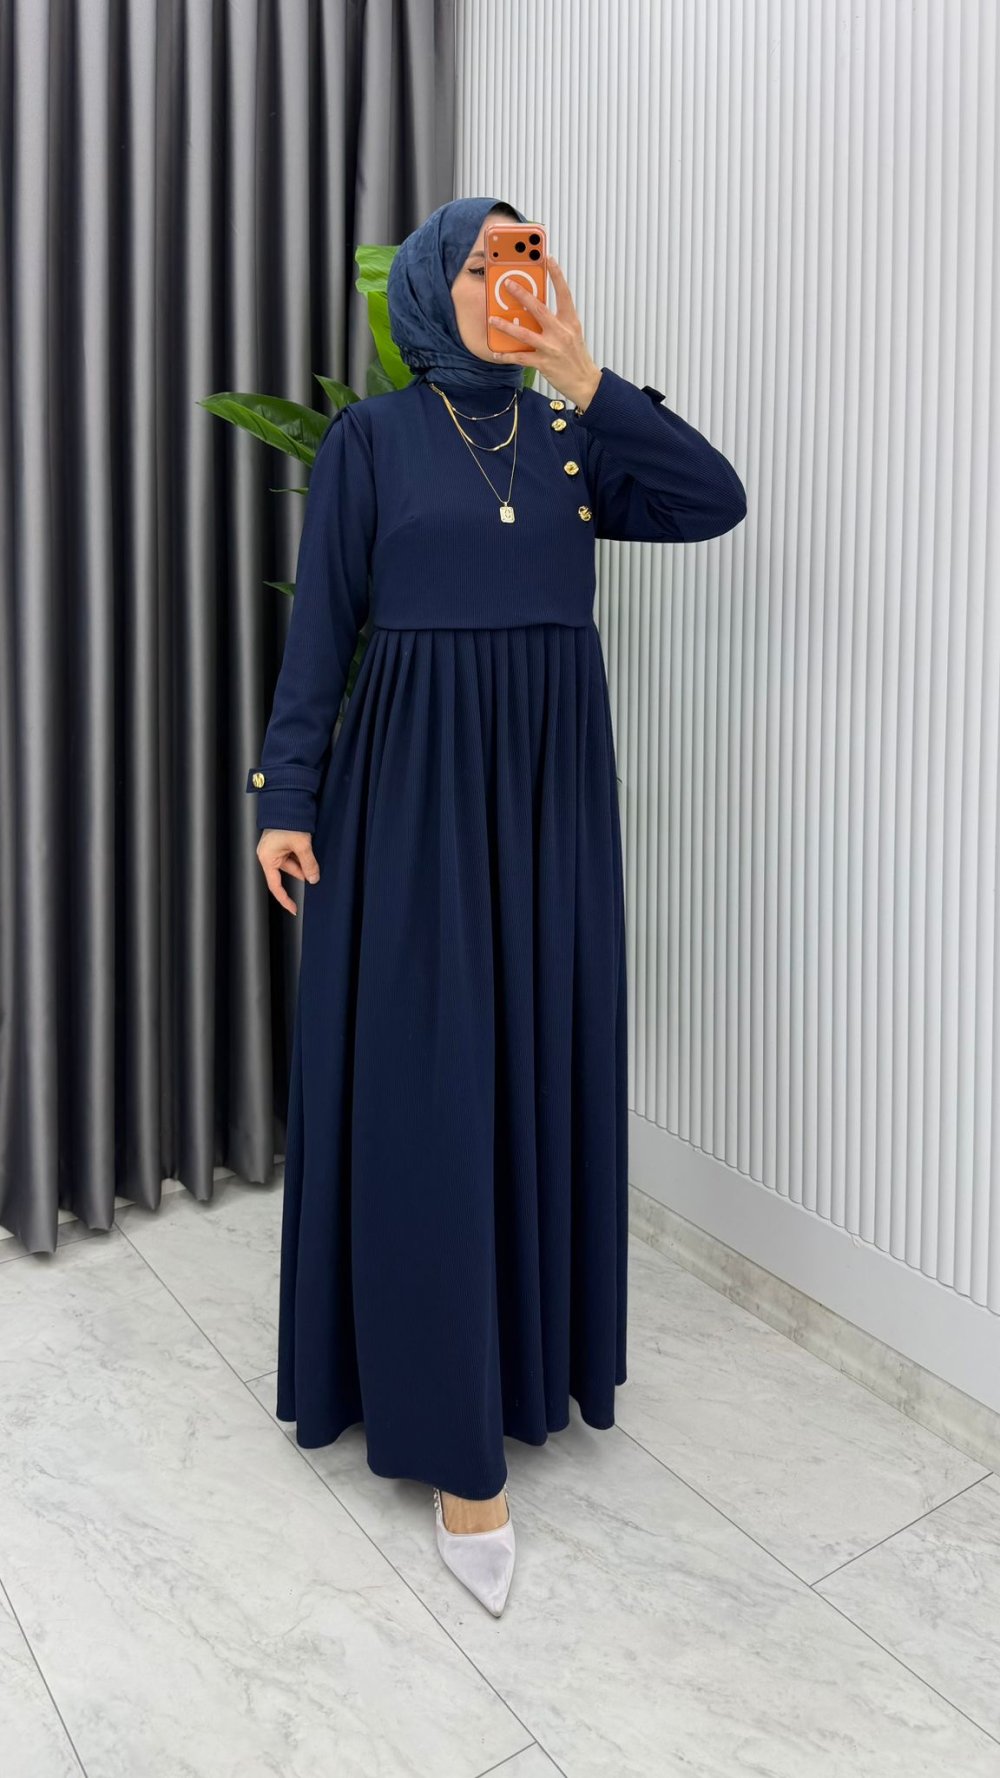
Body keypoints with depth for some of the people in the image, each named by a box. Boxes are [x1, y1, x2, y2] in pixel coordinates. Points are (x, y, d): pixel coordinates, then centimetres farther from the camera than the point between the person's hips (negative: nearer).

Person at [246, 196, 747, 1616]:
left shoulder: (571, 438, 12)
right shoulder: (370, 438, 3)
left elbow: (717, 501, -2)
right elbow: (319, 627, -1)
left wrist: (587, 383, -6)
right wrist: (286, 798, -8)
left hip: (554, 785, 4)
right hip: (418, 782, -4)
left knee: (545, 1062, 10)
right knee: (428, 1083, -3)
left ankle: (536, 1339, 31)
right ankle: (454, 1438, 7)